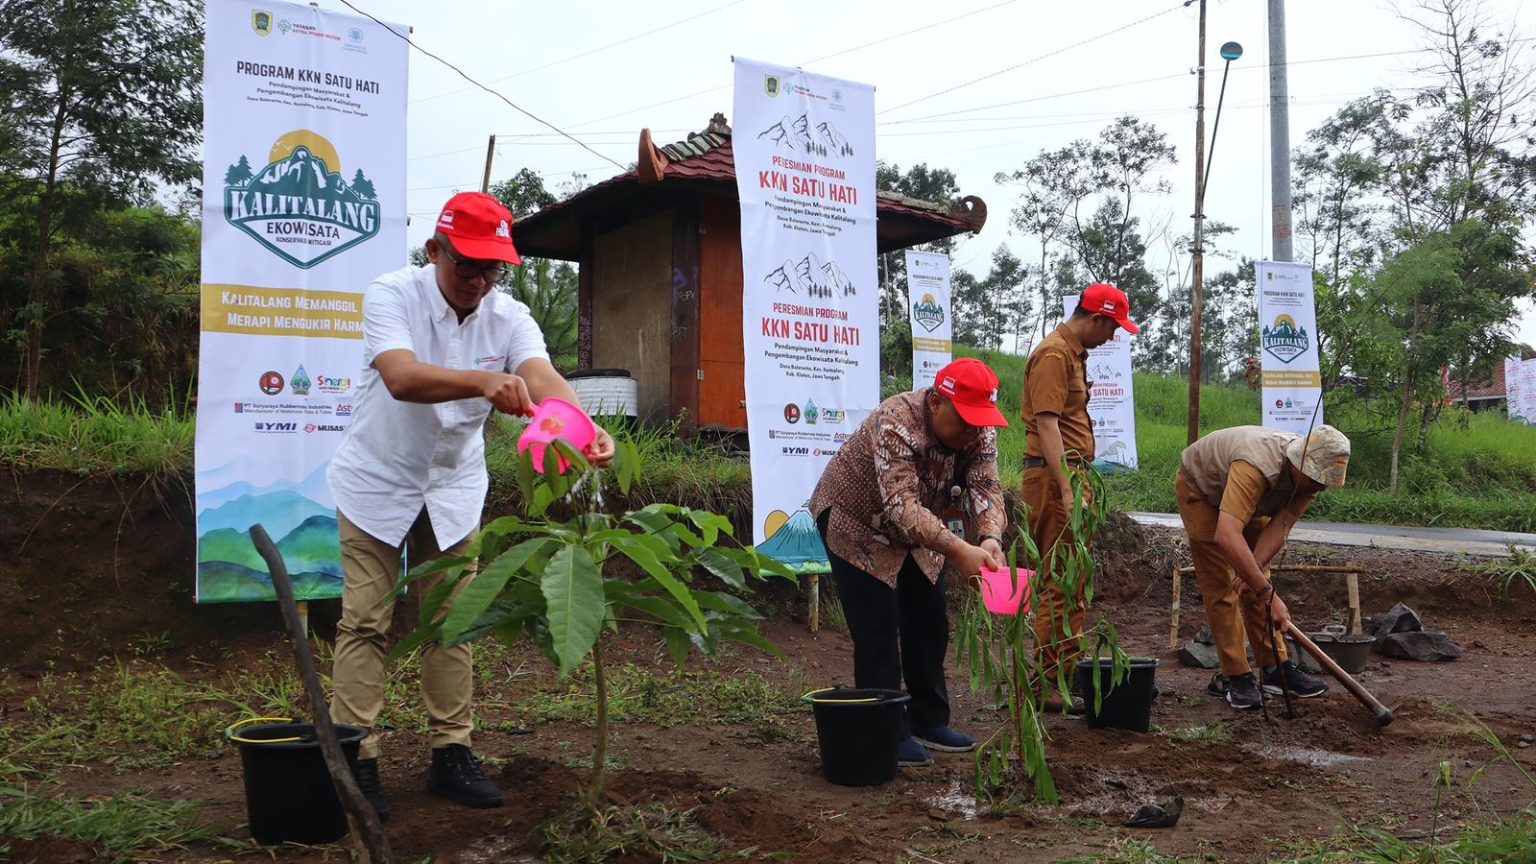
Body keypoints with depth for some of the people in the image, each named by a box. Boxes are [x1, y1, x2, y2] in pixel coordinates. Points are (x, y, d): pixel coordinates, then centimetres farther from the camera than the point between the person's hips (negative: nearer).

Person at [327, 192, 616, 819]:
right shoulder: (391, 295, -20)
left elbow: (540, 376, -31)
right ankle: (356, 759, 8)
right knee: (365, 621, -2)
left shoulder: (509, 317, -11)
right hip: (379, 481, -3)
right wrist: (485, 381, -56)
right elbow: (401, 378, -39)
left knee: (450, 622, 8)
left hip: (454, 486, 3)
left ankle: (450, 754, 18)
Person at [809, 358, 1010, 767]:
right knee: (877, 633, -9)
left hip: (918, 530, 7)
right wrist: (958, 550, -56)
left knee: (929, 625, 9)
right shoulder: (896, 424, -36)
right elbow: (900, 506, -45)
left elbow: (985, 488, -24)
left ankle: (929, 722, 21)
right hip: (857, 525, -7)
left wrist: (990, 538, -45)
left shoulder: (980, 432, -14)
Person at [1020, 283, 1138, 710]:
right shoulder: (1053, 354, -12)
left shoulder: (1074, 353, 20)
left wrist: (1078, 483, 20)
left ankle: (1071, 672, 24)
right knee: (1060, 583, -8)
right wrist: (1067, 491, -27)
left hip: (1072, 474, 11)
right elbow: (1047, 425, -21)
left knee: (1074, 582, 15)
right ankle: (1048, 685, -3)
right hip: (1055, 477, -11)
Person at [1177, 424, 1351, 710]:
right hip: (1200, 489, -6)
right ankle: (1235, 676, -4)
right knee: (1220, 588, -10)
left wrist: (1253, 570, -38)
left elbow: (1279, 528, -23)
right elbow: (1226, 536, -55)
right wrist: (1268, 593, -54)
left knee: (1256, 585, 4)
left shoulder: (1310, 476, -22)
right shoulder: (1256, 467, -46)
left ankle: (1276, 668, 9)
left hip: (1249, 501, 7)